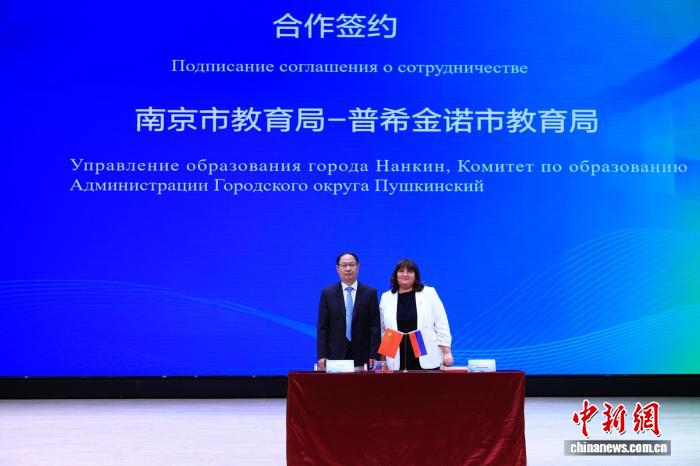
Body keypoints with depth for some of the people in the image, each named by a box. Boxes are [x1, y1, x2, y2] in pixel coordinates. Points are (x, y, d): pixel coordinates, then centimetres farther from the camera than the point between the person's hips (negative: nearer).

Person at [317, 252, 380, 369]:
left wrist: (374, 355, -5)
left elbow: (374, 326, 2)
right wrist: (322, 356, -5)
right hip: (336, 355, 0)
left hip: (362, 356, 0)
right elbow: (322, 327, 3)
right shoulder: (327, 293, 6)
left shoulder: (370, 293, 5)